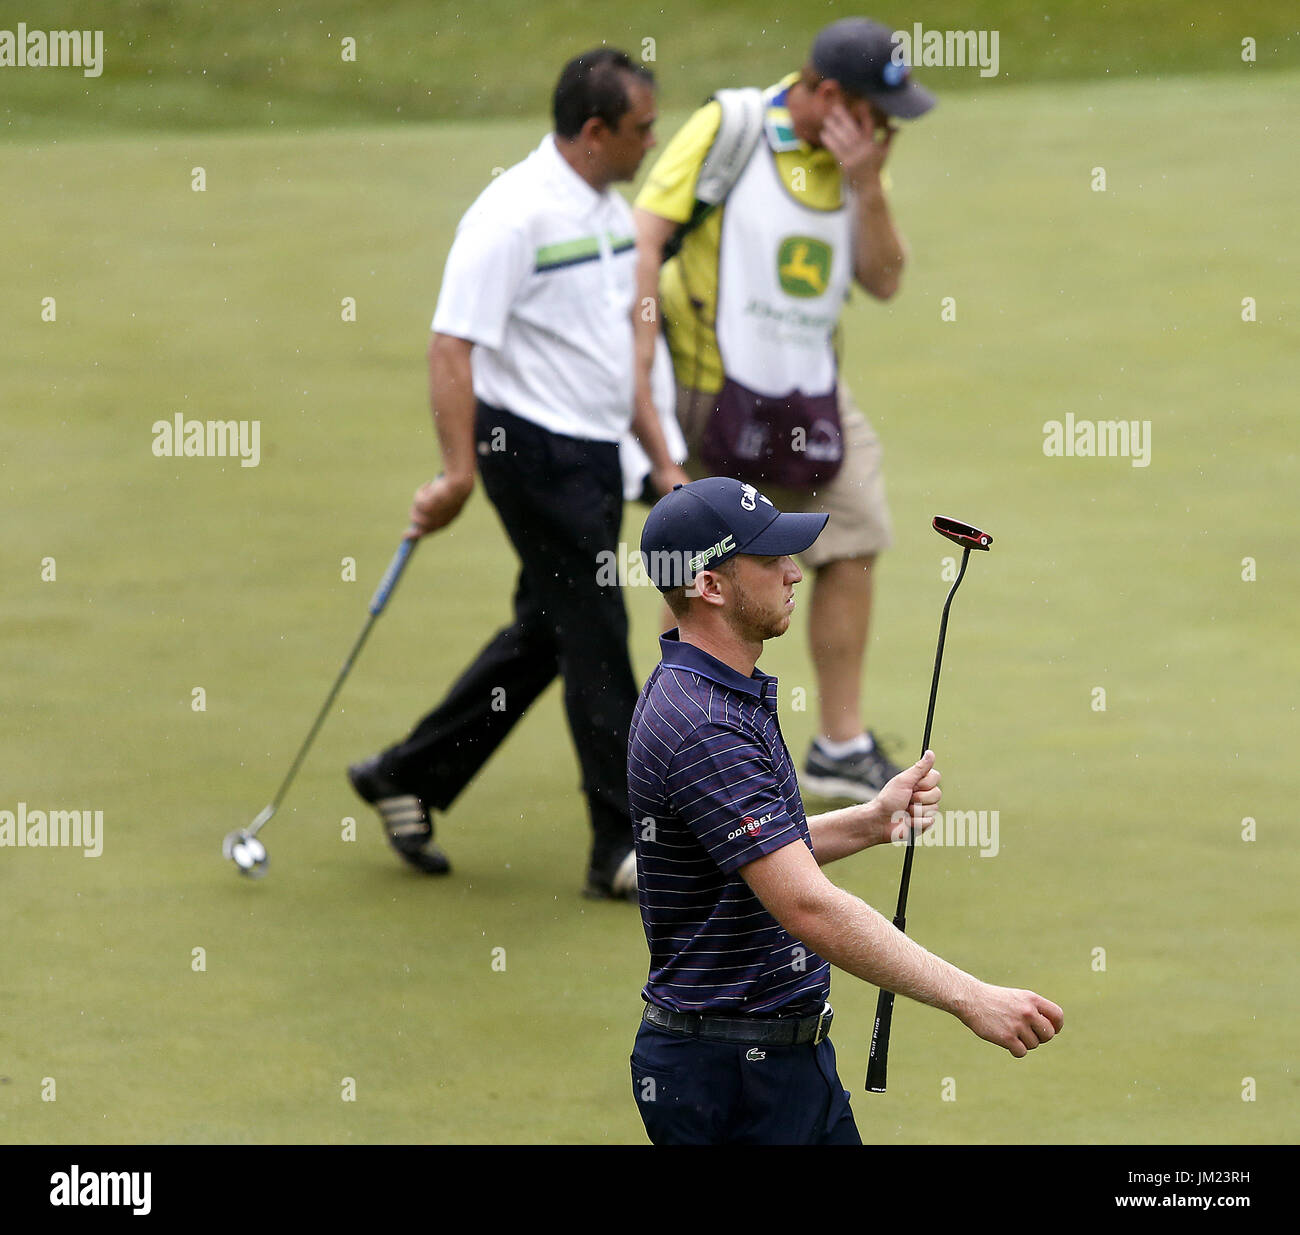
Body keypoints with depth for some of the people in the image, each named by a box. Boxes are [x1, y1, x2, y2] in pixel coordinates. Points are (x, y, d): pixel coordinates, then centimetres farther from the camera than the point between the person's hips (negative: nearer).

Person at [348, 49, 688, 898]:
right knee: (595, 638, -7)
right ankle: (624, 850, -2)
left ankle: (406, 777, 26)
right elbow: (453, 345, -22)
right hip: (536, 449, -9)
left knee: (542, 636, 14)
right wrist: (460, 472, -27)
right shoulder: (515, 217, -18)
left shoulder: (611, 213, 12)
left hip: (594, 454, 9)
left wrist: (661, 457, 20)